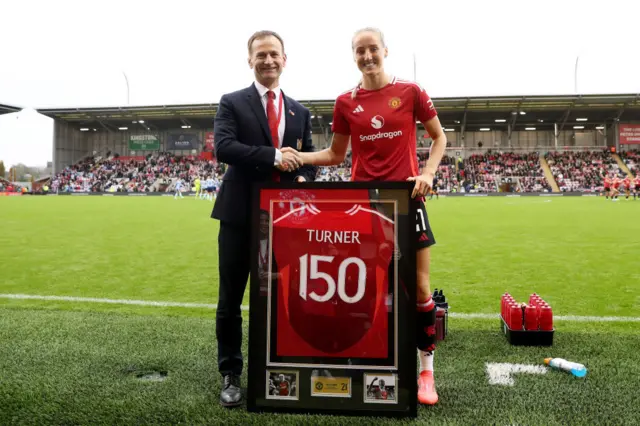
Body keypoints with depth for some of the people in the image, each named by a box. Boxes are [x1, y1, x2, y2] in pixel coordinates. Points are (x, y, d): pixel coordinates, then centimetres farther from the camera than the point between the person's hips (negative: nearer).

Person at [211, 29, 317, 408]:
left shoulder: (299, 111, 13)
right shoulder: (232, 103, 0)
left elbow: (309, 159, 15)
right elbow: (224, 148, -16)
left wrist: (305, 179, -7)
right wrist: (274, 156, -22)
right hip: (240, 214, -3)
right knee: (231, 299, 5)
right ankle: (231, 375, 20)